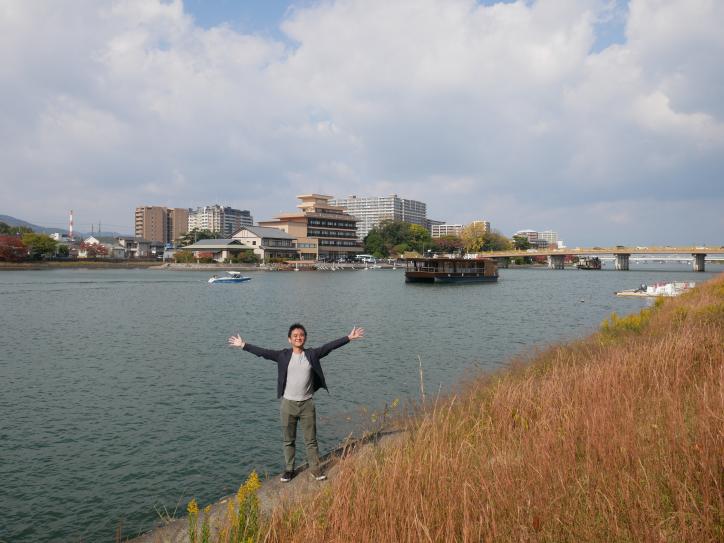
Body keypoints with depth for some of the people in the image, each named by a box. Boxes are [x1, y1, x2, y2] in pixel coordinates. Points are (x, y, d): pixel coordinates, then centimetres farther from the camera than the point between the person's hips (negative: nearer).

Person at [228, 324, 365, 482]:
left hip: (307, 404, 0)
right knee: (288, 440, 13)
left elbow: (329, 346, -8)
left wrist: (349, 337, -13)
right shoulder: (283, 356, -4)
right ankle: (288, 469, 28)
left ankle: (315, 469, 23)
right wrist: (243, 345, -11)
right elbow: (262, 352, -7)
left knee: (311, 439, 9)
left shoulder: (312, 354, -3)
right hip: (288, 404, 0)